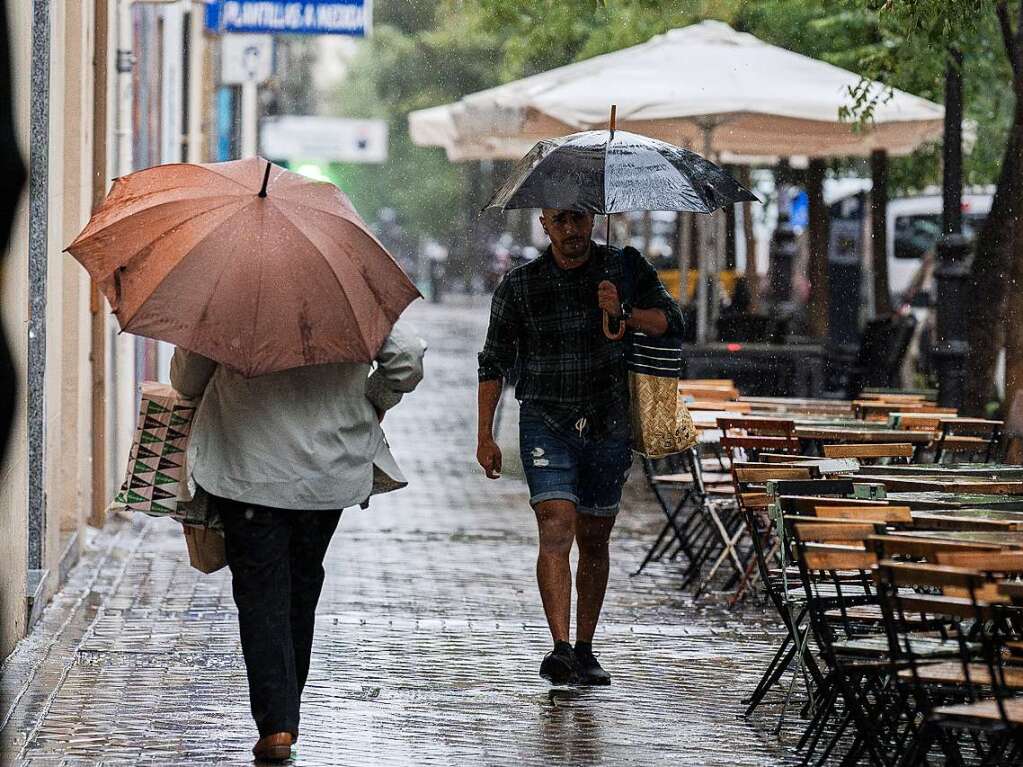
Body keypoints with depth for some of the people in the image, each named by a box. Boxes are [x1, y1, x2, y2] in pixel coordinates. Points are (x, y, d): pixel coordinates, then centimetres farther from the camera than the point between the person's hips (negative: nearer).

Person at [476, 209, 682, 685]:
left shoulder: (625, 268, 4)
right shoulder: (519, 285, 2)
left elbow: (671, 322, -2)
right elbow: (494, 362, 6)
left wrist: (623, 313, -20)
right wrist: (485, 435, 1)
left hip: (608, 426, 2)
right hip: (546, 423, -2)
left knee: (594, 539, 9)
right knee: (557, 526, -18)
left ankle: (585, 650, 20)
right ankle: (560, 649, -26)